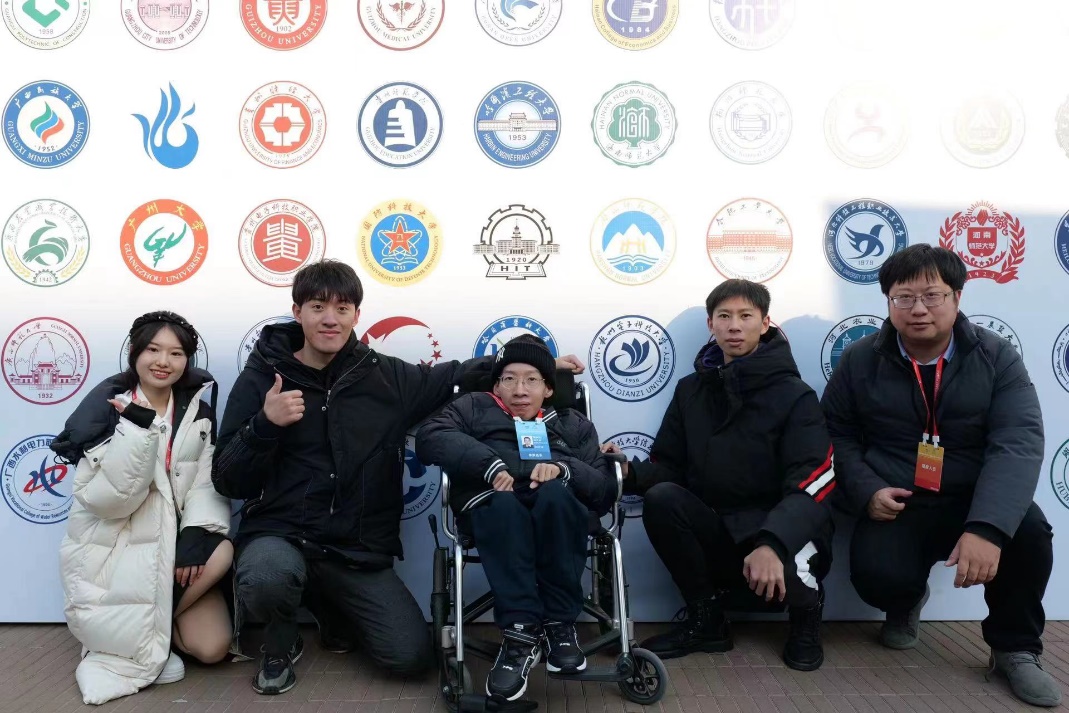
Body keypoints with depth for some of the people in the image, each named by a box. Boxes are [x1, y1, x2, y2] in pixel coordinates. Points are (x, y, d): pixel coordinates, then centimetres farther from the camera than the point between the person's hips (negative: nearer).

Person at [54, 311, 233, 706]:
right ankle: (146, 640, 10)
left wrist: (197, 532, -21)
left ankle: (153, 626, 8)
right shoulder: (105, 409, -8)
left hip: (170, 546, 3)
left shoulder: (198, 413, 6)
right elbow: (104, 498, -19)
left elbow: (208, 482, -2)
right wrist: (140, 430, -29)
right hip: (114, 553, -3)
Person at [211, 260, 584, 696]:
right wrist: (264, 424, -22)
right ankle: (282, 642, 2)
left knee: (411, 656, -7)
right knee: (265, 581, -37)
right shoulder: (261, 377, -3)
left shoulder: (387, 377, 2)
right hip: (280, 533, -2)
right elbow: (228, 482, -4)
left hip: (360, 550, 2)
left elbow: (452, 376, 15)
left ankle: (333, 610, 25)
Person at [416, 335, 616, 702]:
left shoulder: (572, 423, 26)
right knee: (505, 505, -35)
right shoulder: (475, 407, 23)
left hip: (557, 508, 1)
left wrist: (563, 468, -11)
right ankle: (521, 632, -37)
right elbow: (431, 438, 1)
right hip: (493, 504, -1)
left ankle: (559, 624, -26)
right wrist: (490, 465, -12)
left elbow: (605, 488, 10)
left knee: (555, 493, -33)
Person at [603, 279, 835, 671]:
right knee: (660, 499, -25)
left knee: (781, 575, -37)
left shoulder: (795, 396, -7)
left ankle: (806, 612, 6)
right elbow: (668, 468, 5)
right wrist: (630, 471, -19)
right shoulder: (690, 391, 7)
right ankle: (706, 618, -4)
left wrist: (772, 544, -37)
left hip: (780, 532, -3)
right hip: (714, 532, 4)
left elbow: (811, 486, -19)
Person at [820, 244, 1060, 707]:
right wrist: (867, 491, -14)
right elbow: (837, 434, 6)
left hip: (974, 501, 0)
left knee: (1028, 531, -32)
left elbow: (1018, 443, -17)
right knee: (877, 575, -29)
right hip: (896, 507, 0)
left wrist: (988, 526, -33)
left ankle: (1015, 649, -2)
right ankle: (906, 603, 14)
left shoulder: (996, 357, -6)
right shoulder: (860, 361, -1)